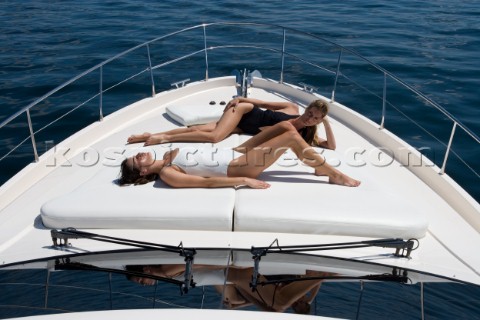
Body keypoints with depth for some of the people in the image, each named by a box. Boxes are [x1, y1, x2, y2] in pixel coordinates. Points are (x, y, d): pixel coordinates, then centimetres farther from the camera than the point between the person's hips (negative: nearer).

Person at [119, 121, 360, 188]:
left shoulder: (168, 156, 9)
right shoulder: (167, 175, -15)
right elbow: (206, 182, -21)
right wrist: (244, 181, -23)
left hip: (234, 153, 8)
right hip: (237, 168, -8)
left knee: (285, 126, -1)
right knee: (291, 136, -14)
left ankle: (321, 168, 13)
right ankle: (335, 176, -1)